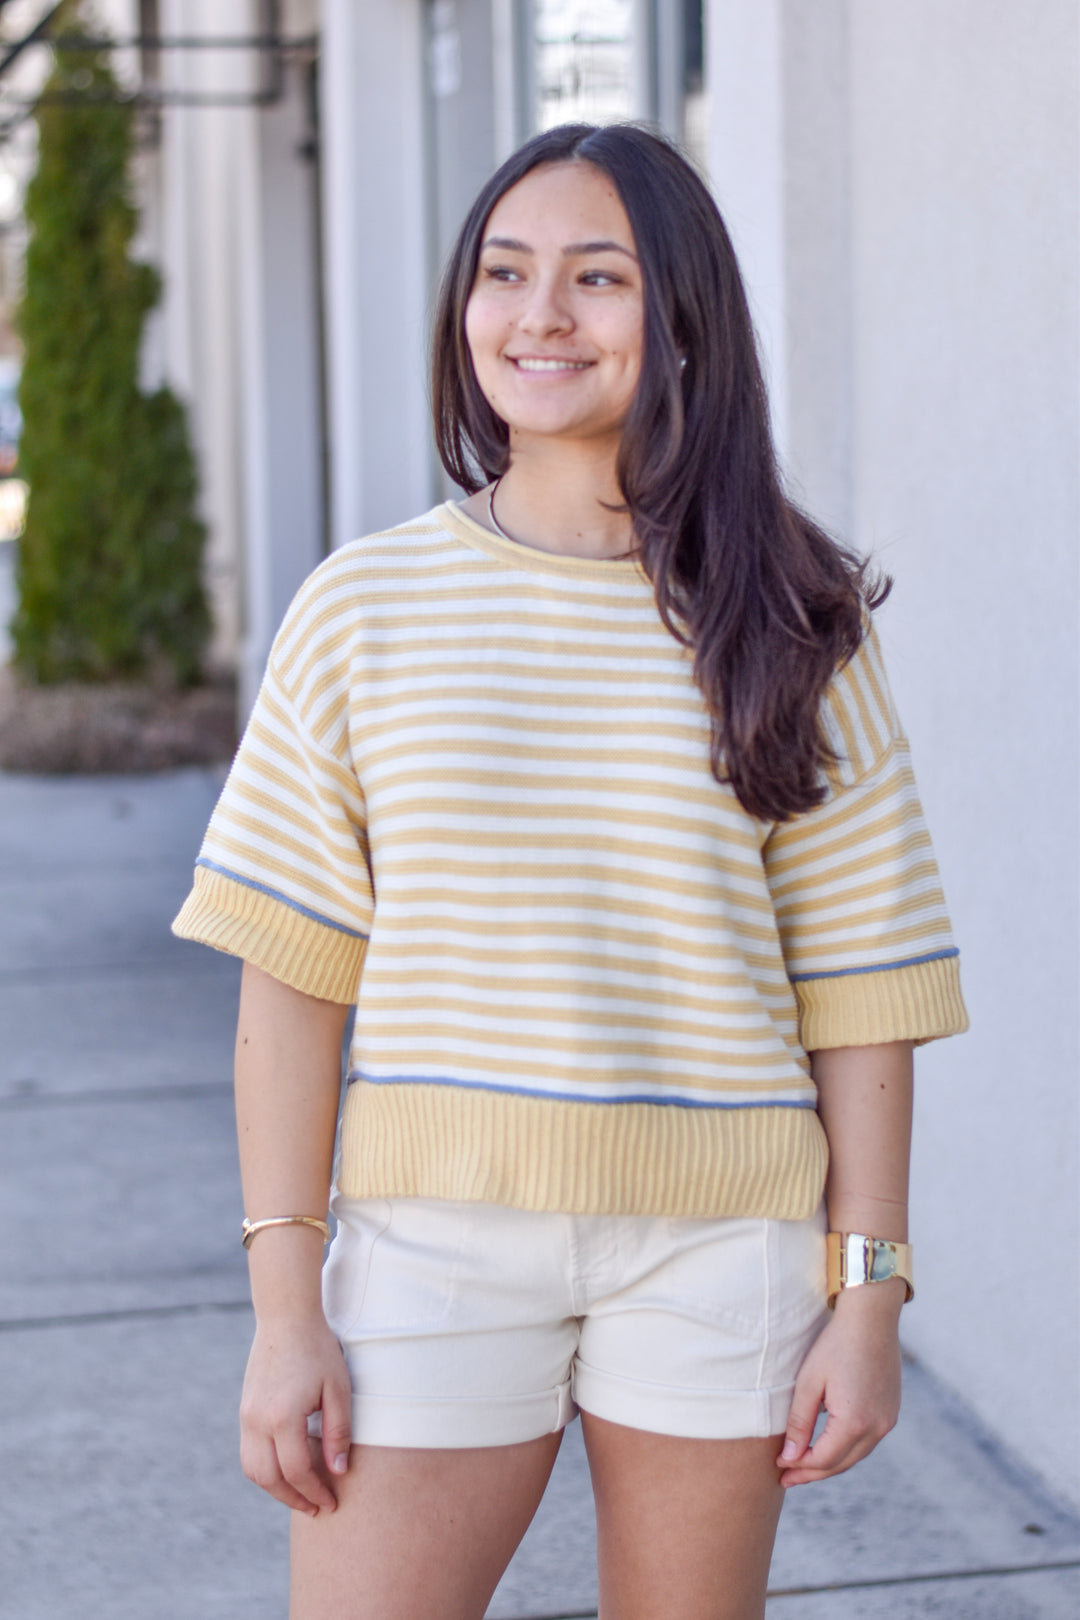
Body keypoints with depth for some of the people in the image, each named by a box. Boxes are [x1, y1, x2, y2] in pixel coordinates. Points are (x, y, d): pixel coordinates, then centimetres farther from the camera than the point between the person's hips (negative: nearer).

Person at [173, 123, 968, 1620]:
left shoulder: (786, 628, 2)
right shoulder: (365, 609, 1)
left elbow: (859, 988, 2)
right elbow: (293, 977, 0)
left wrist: (869, 1292, -2)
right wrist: (285, 1307, -4)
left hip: (717, 1241, 0)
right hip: (437, 1224, 0)